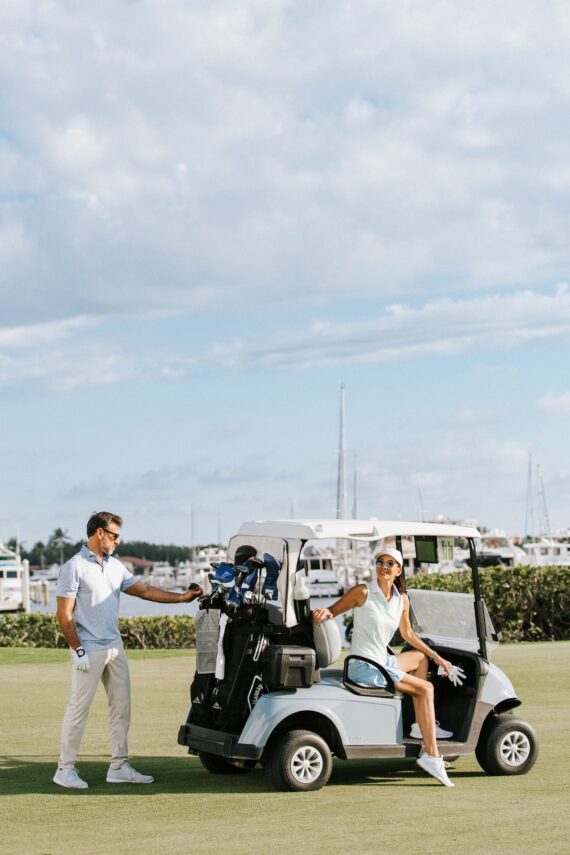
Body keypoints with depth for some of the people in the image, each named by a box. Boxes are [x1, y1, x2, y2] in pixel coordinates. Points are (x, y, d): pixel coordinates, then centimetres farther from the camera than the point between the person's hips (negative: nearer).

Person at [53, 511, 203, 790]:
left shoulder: (115, 566, 12)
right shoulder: (74, 567, -11)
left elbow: (144, 590, 17)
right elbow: (63, 614, -12)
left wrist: (182, 597, 12)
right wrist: (78, 650, -15)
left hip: (115, 648, 8)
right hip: (89, 651, -8)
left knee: (121, 708, 9)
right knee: (78, 709, -3)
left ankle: (119, 767, 16)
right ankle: (65, 769, 6)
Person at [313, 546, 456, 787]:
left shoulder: (402, 600, 6)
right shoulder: (362, 593, -11)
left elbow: (407, 634, 19)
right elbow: (333, 610, -6)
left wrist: (436, 657, 18)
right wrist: (324, 612, -30)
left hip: (383, 661, 8)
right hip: (365, 668, -8)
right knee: (425, 689, -13)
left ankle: (421, 725, 17)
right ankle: (431, 756, -16)